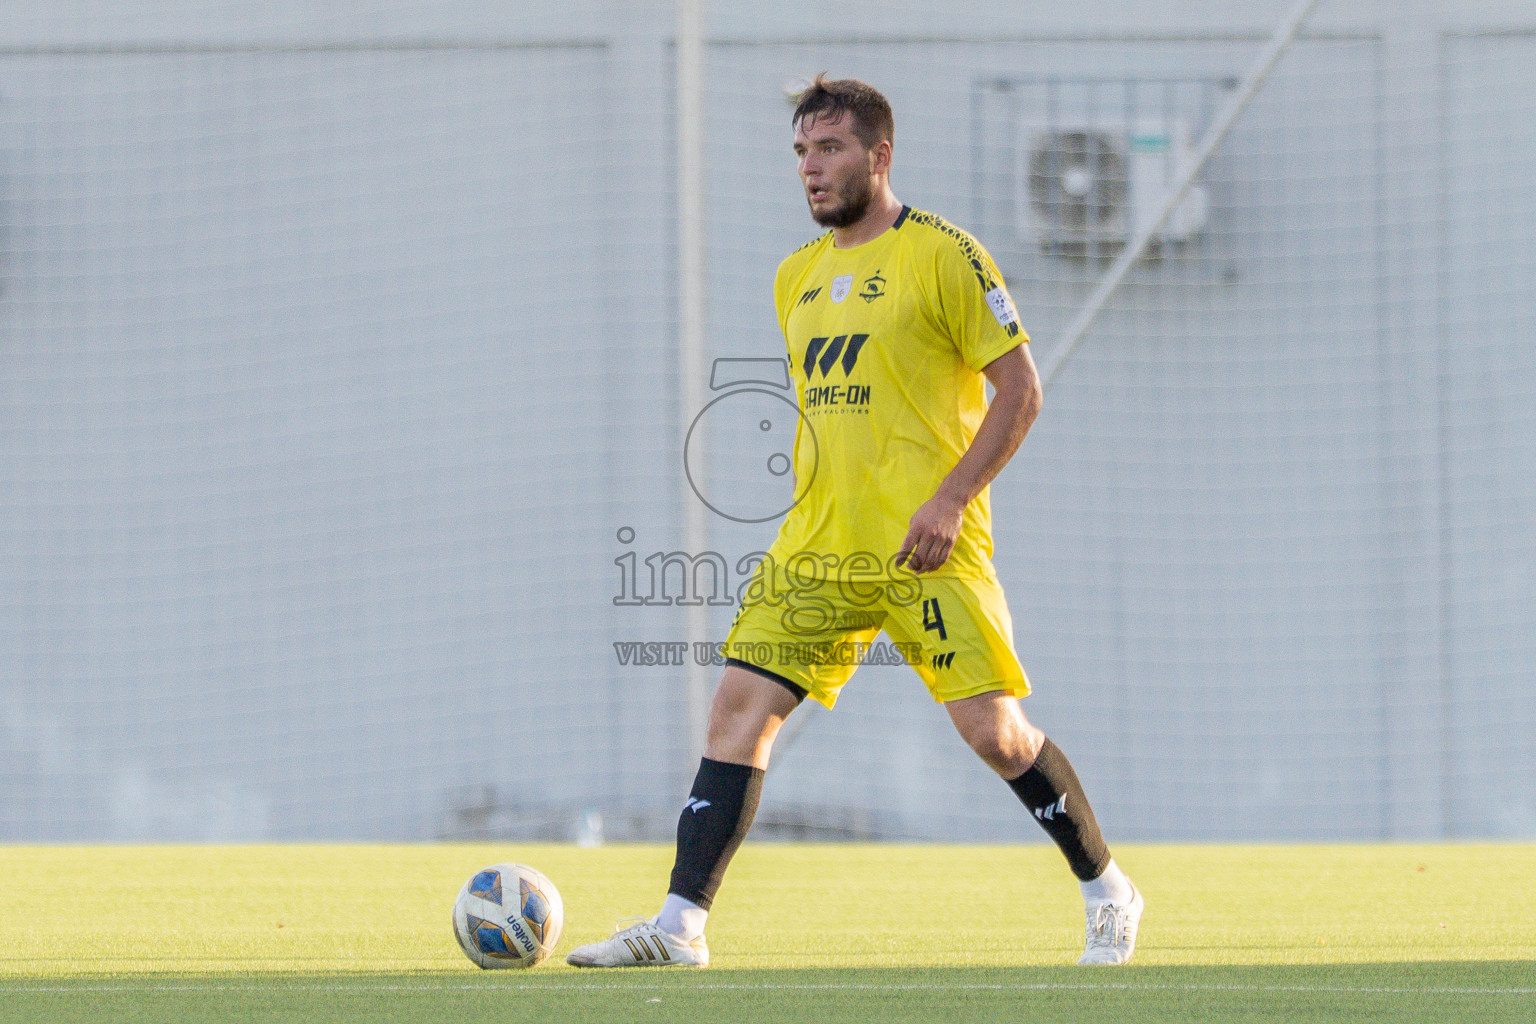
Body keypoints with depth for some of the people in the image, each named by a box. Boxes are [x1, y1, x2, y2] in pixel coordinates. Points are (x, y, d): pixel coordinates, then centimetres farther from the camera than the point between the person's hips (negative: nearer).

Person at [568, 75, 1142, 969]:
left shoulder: (942, 256, -6)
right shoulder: (798, 277, 16)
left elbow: (1020, 390, -7)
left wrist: (950, 500, -15)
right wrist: (817, 506, 16)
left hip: (927, 545, -6)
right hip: (819, 549, 6)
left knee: (993, 729, -9)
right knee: (742, 705, -5)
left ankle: (1108, 894, 11)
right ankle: (681, 925, -6)